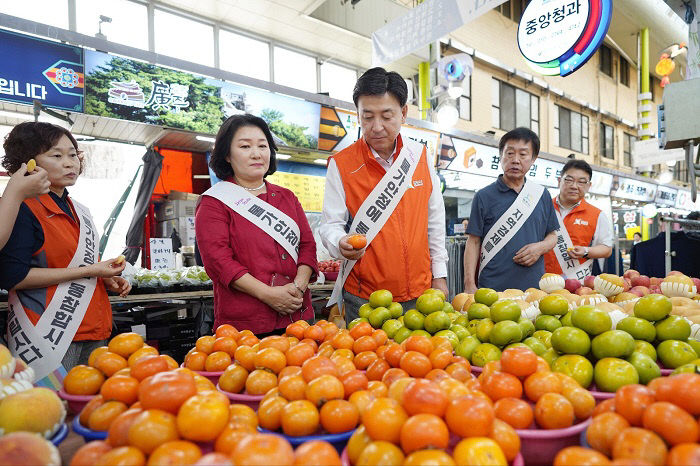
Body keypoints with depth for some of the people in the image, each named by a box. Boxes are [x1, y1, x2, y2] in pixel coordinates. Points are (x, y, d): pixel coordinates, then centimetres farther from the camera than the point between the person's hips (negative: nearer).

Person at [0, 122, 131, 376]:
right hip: (49, 337, -7)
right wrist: (89, 271, -18)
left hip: (94, 329, 7)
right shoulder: (23, 209, -9)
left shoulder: (80, 211, 13)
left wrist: (108, 280, 5)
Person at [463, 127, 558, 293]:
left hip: (534, 286, 3)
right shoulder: (484, 196, 0)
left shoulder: (542, 195, 11)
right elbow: (474, 242, -1)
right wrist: (470, 285, -8)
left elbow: (552, 235, 18)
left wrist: (540, 247, -5)